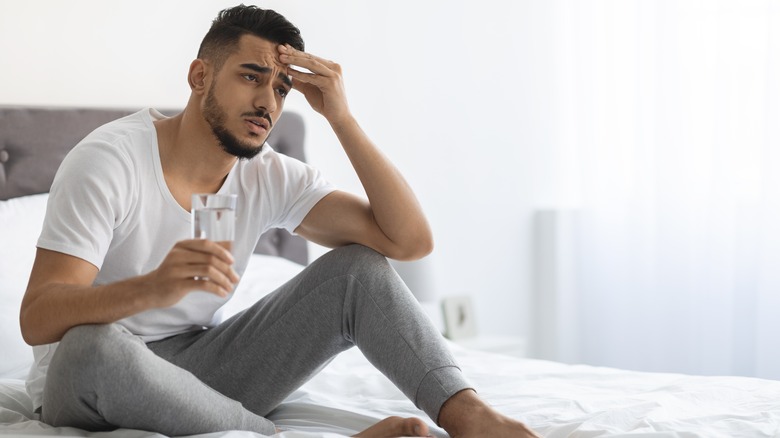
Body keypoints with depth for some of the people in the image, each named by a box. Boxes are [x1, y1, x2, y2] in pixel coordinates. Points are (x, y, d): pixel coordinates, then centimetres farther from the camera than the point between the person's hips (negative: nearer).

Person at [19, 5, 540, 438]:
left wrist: (341, 117, -17)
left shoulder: (272, 178, -2)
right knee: (93, 345, -42)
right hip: (82, 384, -4)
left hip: (197, 369, 5)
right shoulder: (109, 161, -18)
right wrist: (153, 287, -46)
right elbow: (37, 319, -26)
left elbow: (411, 239, -10)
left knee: (357, 268, -9)